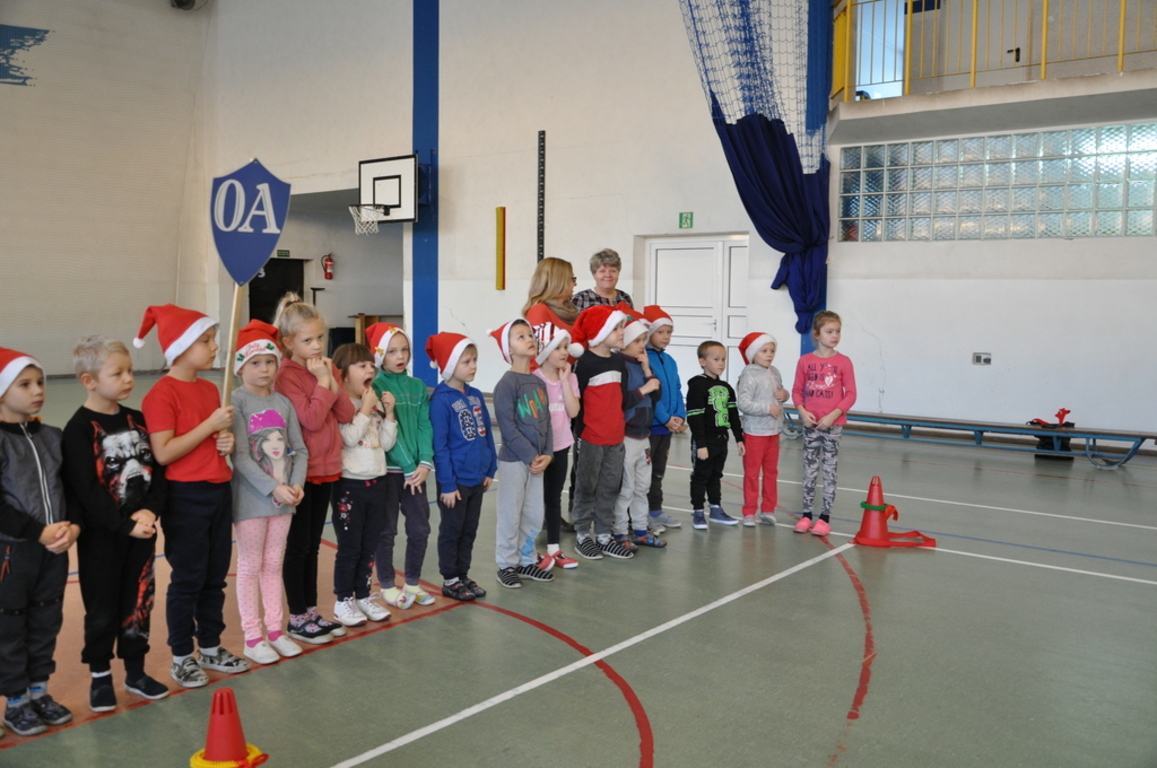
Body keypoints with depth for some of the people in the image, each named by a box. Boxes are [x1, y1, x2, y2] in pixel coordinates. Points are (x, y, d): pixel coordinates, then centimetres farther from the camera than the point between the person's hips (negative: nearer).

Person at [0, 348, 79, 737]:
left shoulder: (53, 437, 6)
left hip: (54, 548, 5)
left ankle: (39, 691, 31)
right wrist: (39, 533, -19)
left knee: (47, 622, 15)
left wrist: (73, 526, -9)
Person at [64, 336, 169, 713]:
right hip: (100, 535, -5)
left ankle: (135, 671, 27)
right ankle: (100, 676, 25)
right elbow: (86, 489, -18)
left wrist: (151, 511, -13)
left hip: (141, 529, 5)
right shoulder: (79, 428, -12)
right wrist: (124, 524, -21)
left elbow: (157, 469, 3)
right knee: (102, 608, 8)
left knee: (139, 602, 12)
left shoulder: (137, 420, 5)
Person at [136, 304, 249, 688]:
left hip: (219, 491, 7)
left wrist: (227, 440, 0)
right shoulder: (161, 394, -15)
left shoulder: (211, 389, 10)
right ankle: (181, 657, 19)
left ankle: (211, 648, 29)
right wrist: (209, 425, -22)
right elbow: (163, 453, -21)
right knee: (187, 579, 4)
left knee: (215, 576, 15)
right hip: (185, 497, -7)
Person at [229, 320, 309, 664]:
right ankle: (252, 637, 16)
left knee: (274, 565, 14)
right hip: (251, 498, -5)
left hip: (284, 497, 5)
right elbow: (240, 457, -17)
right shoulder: (236, 402, -10)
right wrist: (273, 488, -21)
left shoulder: (283, 403, 5)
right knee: (250, 567, 6)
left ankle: (275, 630, 24)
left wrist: (296, 484, -11)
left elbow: (299, 450, 5)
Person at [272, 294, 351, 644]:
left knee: (312, 545, 15)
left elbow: (346, 415, -1)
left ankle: (311, 611, 25)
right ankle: (297, 618, 15)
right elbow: (312, 419, -23)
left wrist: (331, 379, -10)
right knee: (298, 545, 3)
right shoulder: (287, 376, -13)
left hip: (327, 468, 7)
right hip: (300, 471, -7)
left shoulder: (326, 369, 8)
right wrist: (322, 381, -17)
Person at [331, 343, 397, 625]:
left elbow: (387, 443, 7)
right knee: (349, 547, 3)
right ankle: (343, 601, 16)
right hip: (349, 485, -6)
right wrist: (365, 408, -17)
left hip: (376, 483, 6)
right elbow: (349, 437, -23)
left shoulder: (376, 403, 8)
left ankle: (364, 596, 26)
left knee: (370, 545, 14)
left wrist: (388, 412, -4)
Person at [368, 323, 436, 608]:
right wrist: (409, 467, -17)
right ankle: (387, 586, 21)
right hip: (387, 470, -5)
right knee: (386, 531, 6)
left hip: (415, 470, 5)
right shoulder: (375, 387, -8)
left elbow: (424, 426, 1)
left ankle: (413, 583, 25)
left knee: (420, 529, 8)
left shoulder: (418, 386, 7)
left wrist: (425, 463, -11)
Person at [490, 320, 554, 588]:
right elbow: (508, 428, -18)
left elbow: (546, 422, 9)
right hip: (513, 461, -7)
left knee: (534, 516, 14)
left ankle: (527, 560, 29)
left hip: (537, 460, 7)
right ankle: (506, 565, 17)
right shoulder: (506, 384, -14)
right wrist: (531, 457, -16)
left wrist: (547, 454, -3)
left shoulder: (538, 382, 8)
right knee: (510, 516, 4)